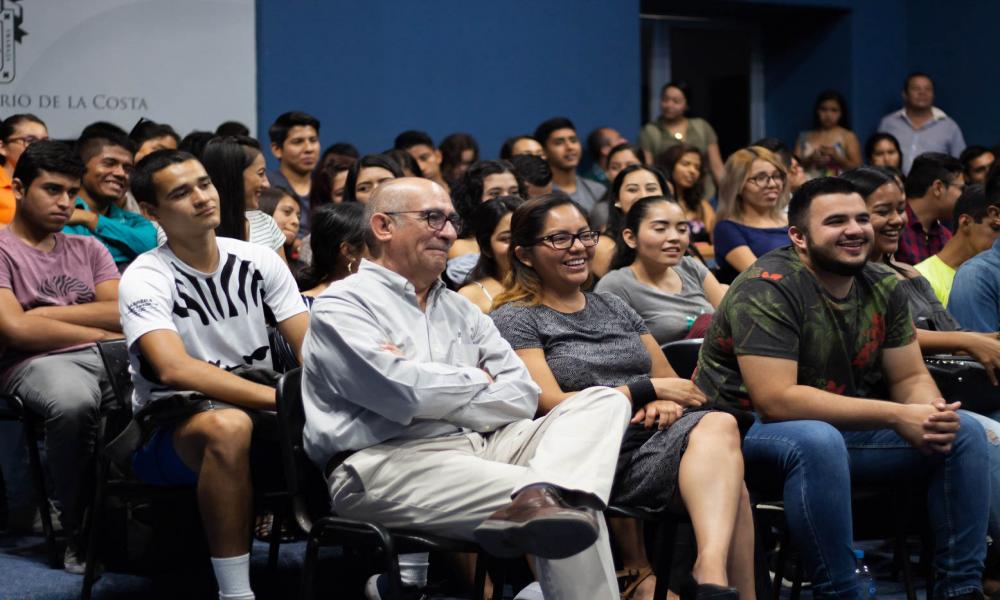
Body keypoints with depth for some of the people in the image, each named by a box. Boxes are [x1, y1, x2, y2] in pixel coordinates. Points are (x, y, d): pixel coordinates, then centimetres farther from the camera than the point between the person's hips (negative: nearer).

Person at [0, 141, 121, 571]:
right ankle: (79, 530, -20)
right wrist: (99, 332, 1)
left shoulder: (88, 249, 24)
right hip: (37, 362, -4)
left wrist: (47, 312, -1)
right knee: (74, 402, -41)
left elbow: (125, 315, 9)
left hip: (108, 356, 4)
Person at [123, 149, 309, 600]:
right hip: (174, 425, -5)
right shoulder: (146, 279, -12)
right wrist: (282, 397, -34)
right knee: (228, 426, -39)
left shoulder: (259, 261, 4)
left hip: (260, 413, 5)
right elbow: (174, 368, -28)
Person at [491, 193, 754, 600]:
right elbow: (552, 406, -5)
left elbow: (670, 381, 25)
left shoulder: (613, 308, 25)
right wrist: (648, 390, -4)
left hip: (650, 444, 5)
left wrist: (665, 404, -1)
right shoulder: (514, 320, 6)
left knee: (717, 425, -33)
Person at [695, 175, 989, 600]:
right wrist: (896, 416, -28)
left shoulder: (884, 287, 3)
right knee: (816, 440, -39)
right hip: (749, 432, -7)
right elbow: (776, 400, -28)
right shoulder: (768, 289, -20)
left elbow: (910, 378, 7)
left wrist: (934, 414, -20)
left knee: (964, 432, -5)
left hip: (840, 427, 8)